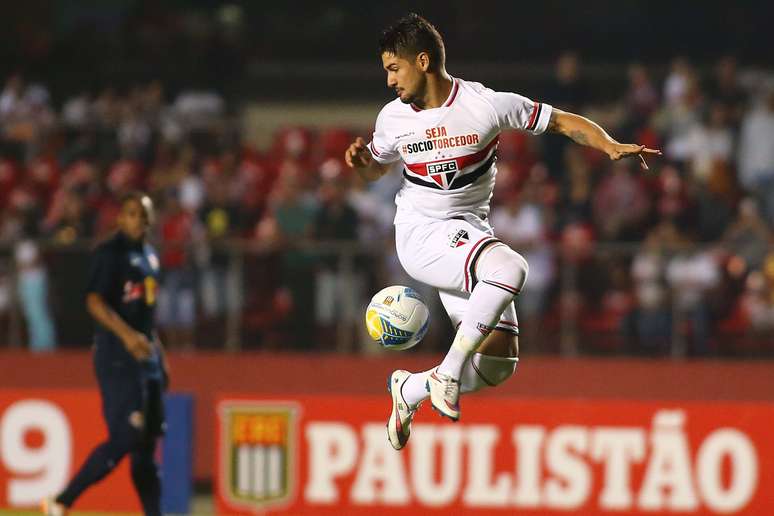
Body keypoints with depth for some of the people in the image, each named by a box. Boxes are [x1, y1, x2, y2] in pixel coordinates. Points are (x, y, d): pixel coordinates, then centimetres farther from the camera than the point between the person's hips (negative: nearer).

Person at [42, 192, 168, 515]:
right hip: (117, 357, -9)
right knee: (124, 439, -15)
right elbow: (94, 301, -20)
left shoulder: (150, 255, 18)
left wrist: (160, 356, 24)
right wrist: (127, 335, -33)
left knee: (146, 443, 8)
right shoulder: (110, 253, -9)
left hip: (146, 356, 9)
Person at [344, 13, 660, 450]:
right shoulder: (394, 118, 0)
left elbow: (566, 122, -2)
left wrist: (612, 147, -18)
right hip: (420, 234, -2)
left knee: (499, 364, -2)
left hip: (471, 236, 2)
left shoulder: (488, 105, -8)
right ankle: (448, 372, -29)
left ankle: (410, 389, 20)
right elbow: (375, 170, 20)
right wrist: (361, 160, -4)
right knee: (511, 267, -33)